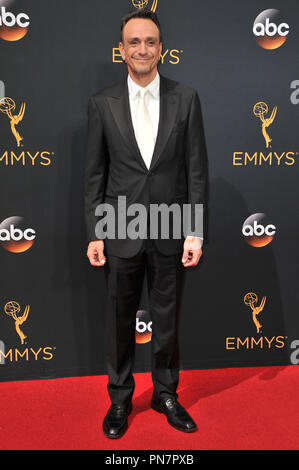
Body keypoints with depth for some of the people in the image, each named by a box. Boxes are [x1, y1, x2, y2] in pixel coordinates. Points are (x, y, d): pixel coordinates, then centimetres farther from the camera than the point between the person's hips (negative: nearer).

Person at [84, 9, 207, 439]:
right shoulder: (102, 103, 1)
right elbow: (95, 174, 2)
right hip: (121, 234, 0)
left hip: (170, 232, 0)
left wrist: (195, 232, -6)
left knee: (167, 319, 14)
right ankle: (120, 398, 34)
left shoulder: (186, 98, 0)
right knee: (120, 321, 13)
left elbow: (196, 169, -1)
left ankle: (165, 394, 36)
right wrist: (94, 234, -2)